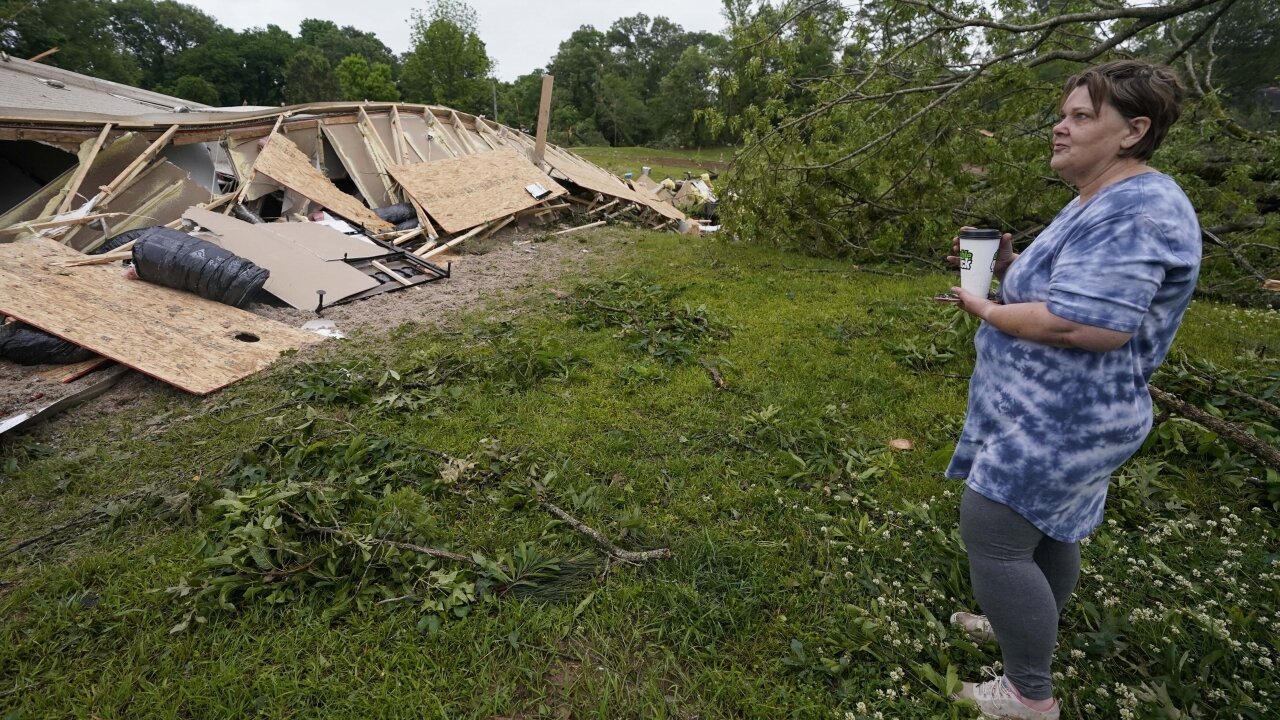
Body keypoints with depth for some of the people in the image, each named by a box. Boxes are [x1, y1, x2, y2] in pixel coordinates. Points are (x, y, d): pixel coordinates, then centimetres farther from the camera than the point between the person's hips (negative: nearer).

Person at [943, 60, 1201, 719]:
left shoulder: (1135, 211, -22)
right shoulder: (1100, 204, 12)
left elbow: (1089, 324, -32)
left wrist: (985, 310, -19)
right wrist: (1007, 266, 0)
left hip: (1056, 422, -11)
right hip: (1053, 413, 11)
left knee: (993, 541, -4)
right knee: (1046, 527, 24)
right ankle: (1031, 630, 45)